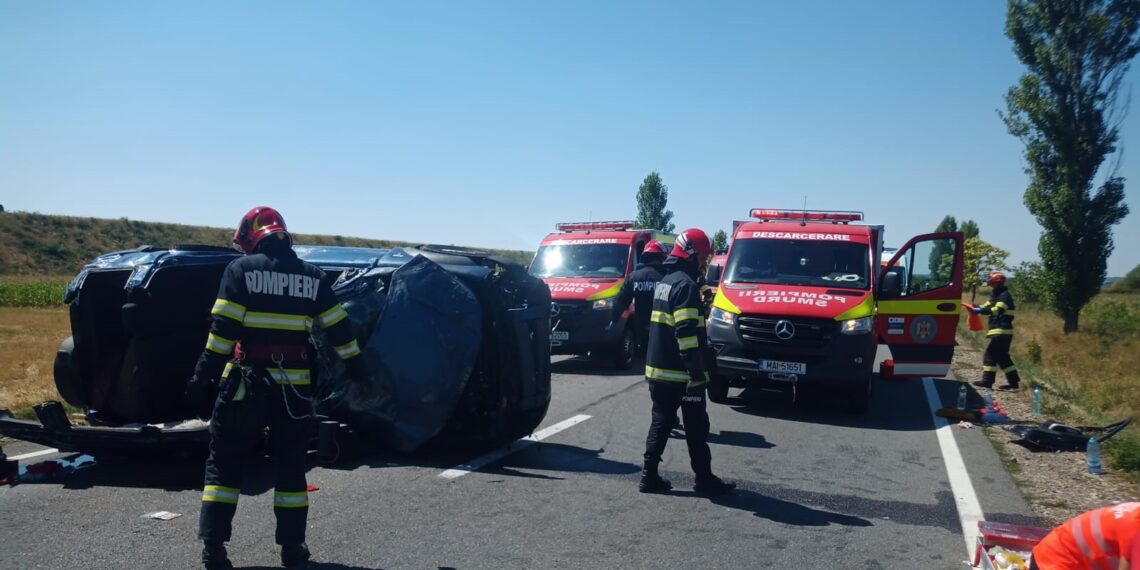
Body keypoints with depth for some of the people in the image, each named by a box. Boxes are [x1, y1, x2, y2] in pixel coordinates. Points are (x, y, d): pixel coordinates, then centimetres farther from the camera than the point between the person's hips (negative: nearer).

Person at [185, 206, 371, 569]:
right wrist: (356, 369, 19)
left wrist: (204, 376, -8)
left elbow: (223, 329, -10)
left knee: (223, 462, 10)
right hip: (293, 385, 3)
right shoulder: (312, 276, 7)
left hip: (246, 379, -2)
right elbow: (338, 328, 10)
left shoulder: (241, 269, -2)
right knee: (290, 465, 13)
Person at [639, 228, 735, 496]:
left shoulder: (665, 281, 15)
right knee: (696, 428, 2)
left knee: (660, 423, 13)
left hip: (657, 370, 9)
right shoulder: (685, 284, -16)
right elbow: (687, 333, -23)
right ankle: (704, 479, 10)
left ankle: (649, 477, 13)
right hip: (680, 374, -9)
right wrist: (697, 373, -22)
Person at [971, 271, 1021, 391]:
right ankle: (1014, 381, 18)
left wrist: (981, 310, -31)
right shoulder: (996, 295, 20)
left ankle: (987, 380, -13)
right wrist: (977, 308, -2)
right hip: (999, 330, 10)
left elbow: (997, 310, -26)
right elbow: (987, 306, 18)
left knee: (990, 354, -12)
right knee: (1002, 357, 13)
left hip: (1001, 331, -10)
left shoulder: (1005, 296, -12)